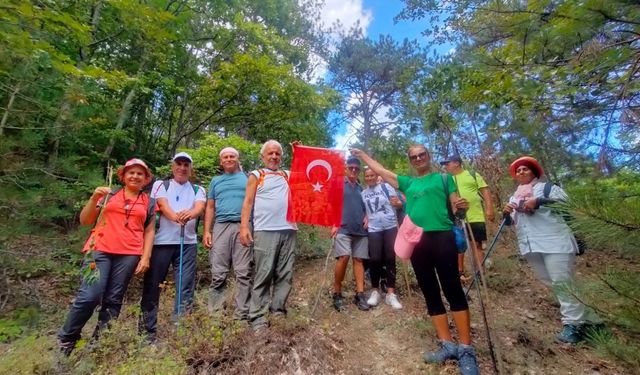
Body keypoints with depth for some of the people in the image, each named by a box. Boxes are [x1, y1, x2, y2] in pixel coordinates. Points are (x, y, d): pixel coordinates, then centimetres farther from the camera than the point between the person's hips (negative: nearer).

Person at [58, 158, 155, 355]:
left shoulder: (149, 202, 12)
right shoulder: (109, 195, 12)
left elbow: (149, 231, 9)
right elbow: (85, 221, 11)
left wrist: (146, 257, 0)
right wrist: (94, 199, -5)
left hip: (129, 255, 0)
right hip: (100, 250, 0)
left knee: (113, 300, 2)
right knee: (89, 296, -8)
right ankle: (65, 340, 14)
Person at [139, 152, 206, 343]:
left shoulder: (198, 190, 12)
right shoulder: (161, 185, 10)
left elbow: (200, 207, -9)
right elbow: (163, 205, -10)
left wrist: (190, 214, -35)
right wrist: (176, 217, -33)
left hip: (187, 243, 1)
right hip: (161, 241, 0)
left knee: (186, 287, 0)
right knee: (152, 285, 6)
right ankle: (148, 330, 21)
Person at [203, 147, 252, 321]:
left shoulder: (248, 179, 14)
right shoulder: (216, 181, 21)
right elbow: (210, 207, 17)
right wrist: (206, 231, 6)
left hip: (243, 227, -2)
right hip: (221, 227, 2)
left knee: (243, 273, -2)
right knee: (218, 273, 1)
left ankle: (242, 314, 4)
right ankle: (214, 311, 11)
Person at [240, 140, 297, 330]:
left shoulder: (288, 175, 21)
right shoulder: (256, 175, 10)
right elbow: (248, 202, 2)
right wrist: (244, 226, -9)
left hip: (289, 230, 4)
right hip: (266, 231, -4)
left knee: (285, 274, 6)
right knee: (263, 274, -2)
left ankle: (278, 310, 17)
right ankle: (258, 316, 5)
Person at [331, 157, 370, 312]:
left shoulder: (361, 189, 20)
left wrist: (366, 217, 8)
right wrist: (334, 224, -10)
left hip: (360, 230, 5)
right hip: (343, 228, -5)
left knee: (359, 259, 2)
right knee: (344, 257, -16)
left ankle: (360, 295, 6)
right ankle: (337, 294, -2)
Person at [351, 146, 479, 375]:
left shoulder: (443, 178, 12)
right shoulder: (407, 183, 20)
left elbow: (456, 204, 6)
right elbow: (380, 171, 24)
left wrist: (462, 205, -16)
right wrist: (362, 155, 27)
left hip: (442, 236, -3)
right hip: (417, 241, 4)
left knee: (453, 289, -4)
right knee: (430, 293, 6)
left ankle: (466, 348, 6)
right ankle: (448, 345, 16)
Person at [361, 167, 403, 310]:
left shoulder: (386, 186, -1)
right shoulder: (363, 193, 8)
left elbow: (399, 204, -4)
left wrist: (397, 203, -25)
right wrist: (366, 219, 3)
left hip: (390, 227, -1)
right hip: (374, 229, 2)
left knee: (390, 258, 2)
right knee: (375, 259, -4)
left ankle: (391, 293, 11)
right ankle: (375, 291, 16)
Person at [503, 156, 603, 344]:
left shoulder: (546, 186, 8)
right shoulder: (514, 197, 22)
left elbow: (563, 198, -11)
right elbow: (511, 222, 19)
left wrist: (538, 200, -21)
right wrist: (506, 213, -2)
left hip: (554, 240, -5)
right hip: (530, 245, 6)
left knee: (562, 282, -9)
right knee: (553, 283, 9)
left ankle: (573, 324, 0)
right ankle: (587, 319, 23)